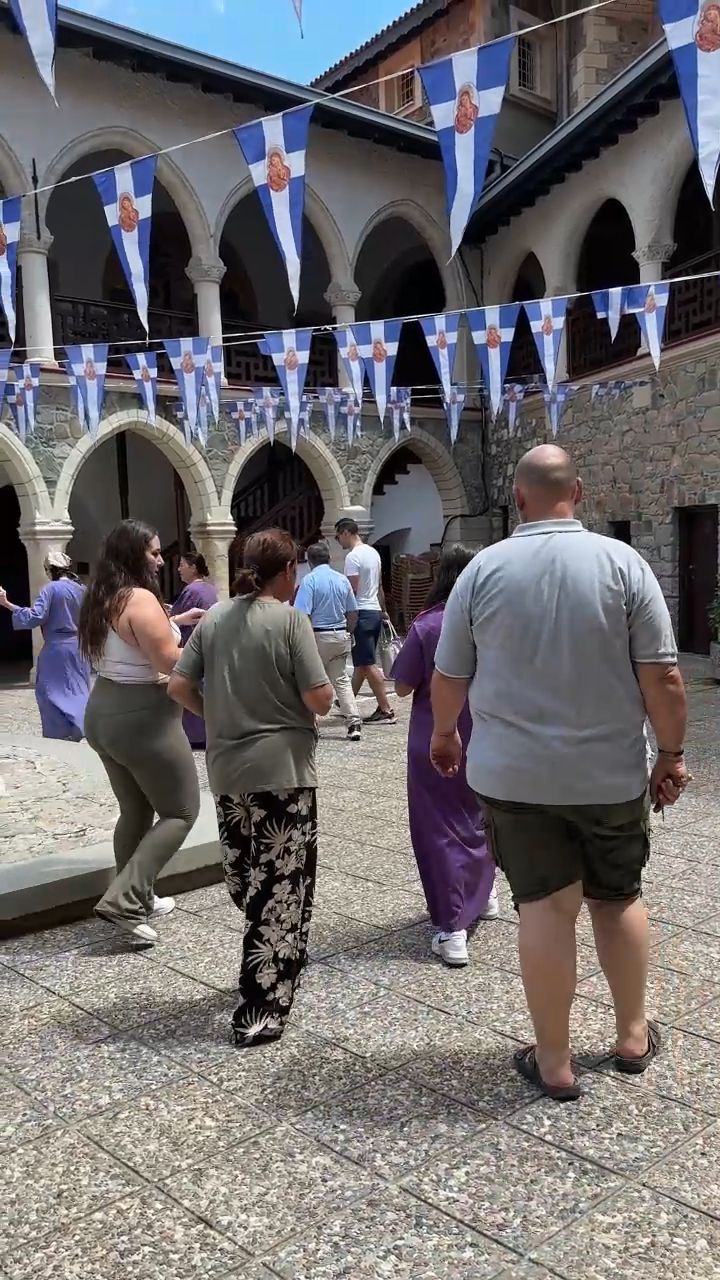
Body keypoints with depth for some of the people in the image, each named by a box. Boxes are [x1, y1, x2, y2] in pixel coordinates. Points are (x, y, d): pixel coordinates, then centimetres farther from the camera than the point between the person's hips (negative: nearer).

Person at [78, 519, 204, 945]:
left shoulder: (103, 599, 9)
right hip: (143, 718, -9)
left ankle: (137, 898, 28)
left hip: (104, 713, 9)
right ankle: (124, 900, -4)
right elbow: (170, 662, -22)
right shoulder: (141, 598, -20)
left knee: (136, 811, 19)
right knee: (181, 811, 3)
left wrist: (174, 621, 21)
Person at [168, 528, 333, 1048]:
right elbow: (320, 700, -15)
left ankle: (271, 962, 40)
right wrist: (327, 688, 7)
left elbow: (179, 685, 4)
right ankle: (261, 1012, 6)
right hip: (282, 770, -6)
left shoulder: (214, 617, 5)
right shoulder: (290, 619, -11)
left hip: (227, 768, 6)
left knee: (247, 879, 21)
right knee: (281, 888, 3)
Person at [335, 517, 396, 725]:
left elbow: (351, 591, -19)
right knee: (361, 663, 15)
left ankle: (386, 710, -7)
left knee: (368, 664, -7)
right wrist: (383, 610, 28)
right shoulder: (373, 552, 15)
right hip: (375, 612, 10)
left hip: (361, 613, -10)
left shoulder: (353, 557, -14)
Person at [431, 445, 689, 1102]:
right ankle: (634, 1036, 34)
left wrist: (444, 734, 20)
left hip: (515, 772, 0)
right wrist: (672, 754, 4)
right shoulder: (623, 563, -8)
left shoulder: (483, 569, -4)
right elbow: (663, 678, -9)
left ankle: (554, 1060, 17)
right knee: (618, 898, 18)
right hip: (612, 771, 1)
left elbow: (449, 677, 3)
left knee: (546, 906, 7)